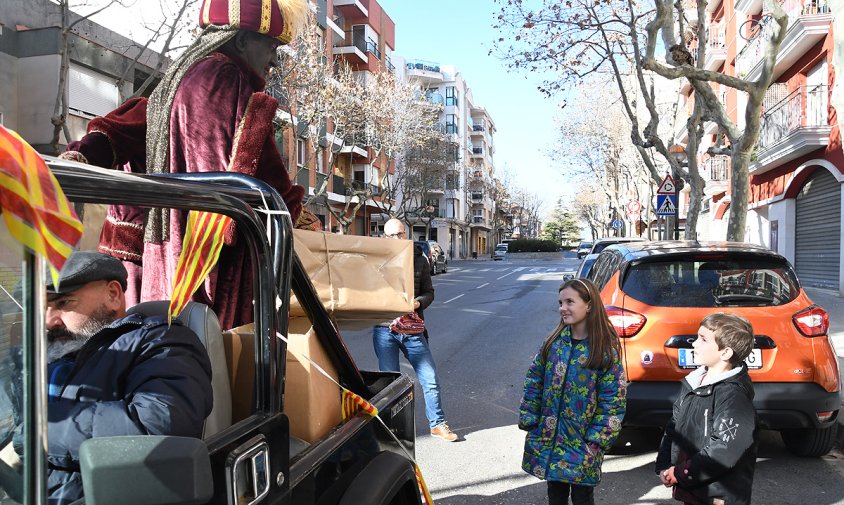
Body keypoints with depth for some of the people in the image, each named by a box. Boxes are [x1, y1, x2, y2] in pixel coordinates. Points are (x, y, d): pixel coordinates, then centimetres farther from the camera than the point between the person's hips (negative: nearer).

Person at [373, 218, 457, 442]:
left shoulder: (420, 260, 5)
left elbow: (429, 293, 11)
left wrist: (417, 302, -10)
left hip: (413, 329, 2)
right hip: (385, 329, -2)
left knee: (430, 378, 4)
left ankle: (437, 423, 20)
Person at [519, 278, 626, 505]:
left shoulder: (606, 349, -12)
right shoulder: (554, 341, -1)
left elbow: (613, 399, -11)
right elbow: (534, 380, 5)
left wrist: (597, 438, -14)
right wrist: (529, 419, 0)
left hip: (582, 442, -4)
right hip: (548, 436, 4)